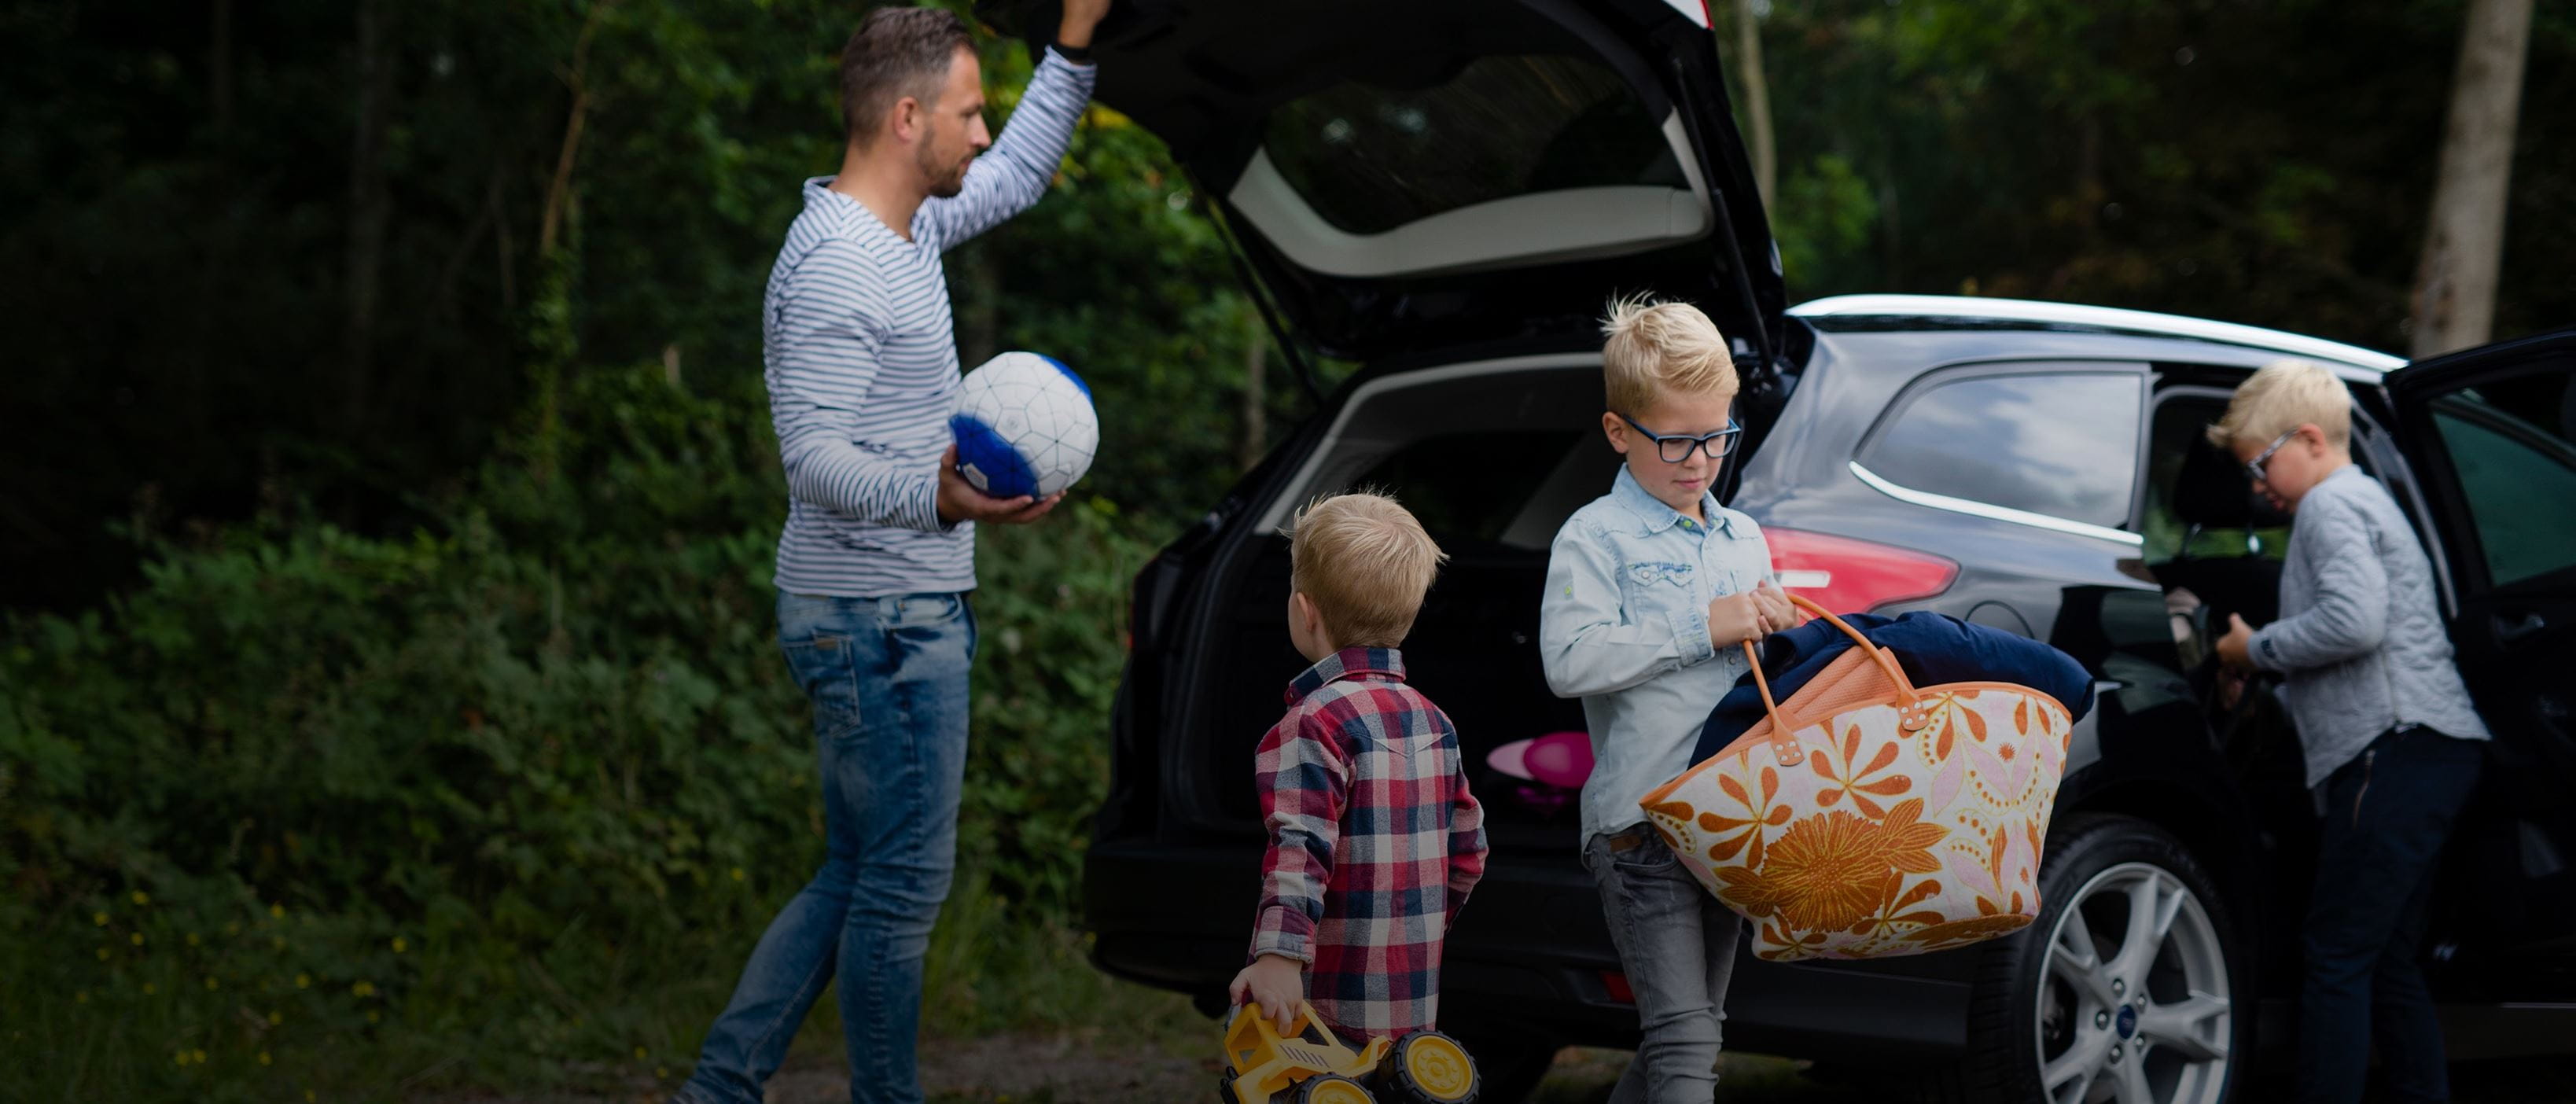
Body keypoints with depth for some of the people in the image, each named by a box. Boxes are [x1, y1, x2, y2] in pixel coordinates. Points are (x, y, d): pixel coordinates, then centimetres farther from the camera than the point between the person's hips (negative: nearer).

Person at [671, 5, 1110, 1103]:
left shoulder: (908, 228, 12)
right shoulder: (835, 266, -19)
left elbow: (1018, 174, 30)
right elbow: (815, 459, -25)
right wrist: (935, 498, -40)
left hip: (903, 613, 10)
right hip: (883, 622, -10)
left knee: (859, 878, 13)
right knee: (904, 883, -4)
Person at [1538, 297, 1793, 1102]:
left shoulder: (1744, 539, 17)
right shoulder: (1596, 538, -4)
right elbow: (1569, 660, -18)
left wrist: (1775, 625, 3)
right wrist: (1702, 628, -18)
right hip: (1639, 818, -7)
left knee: (1690, 1028, 14)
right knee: (1685, 1037, -15)